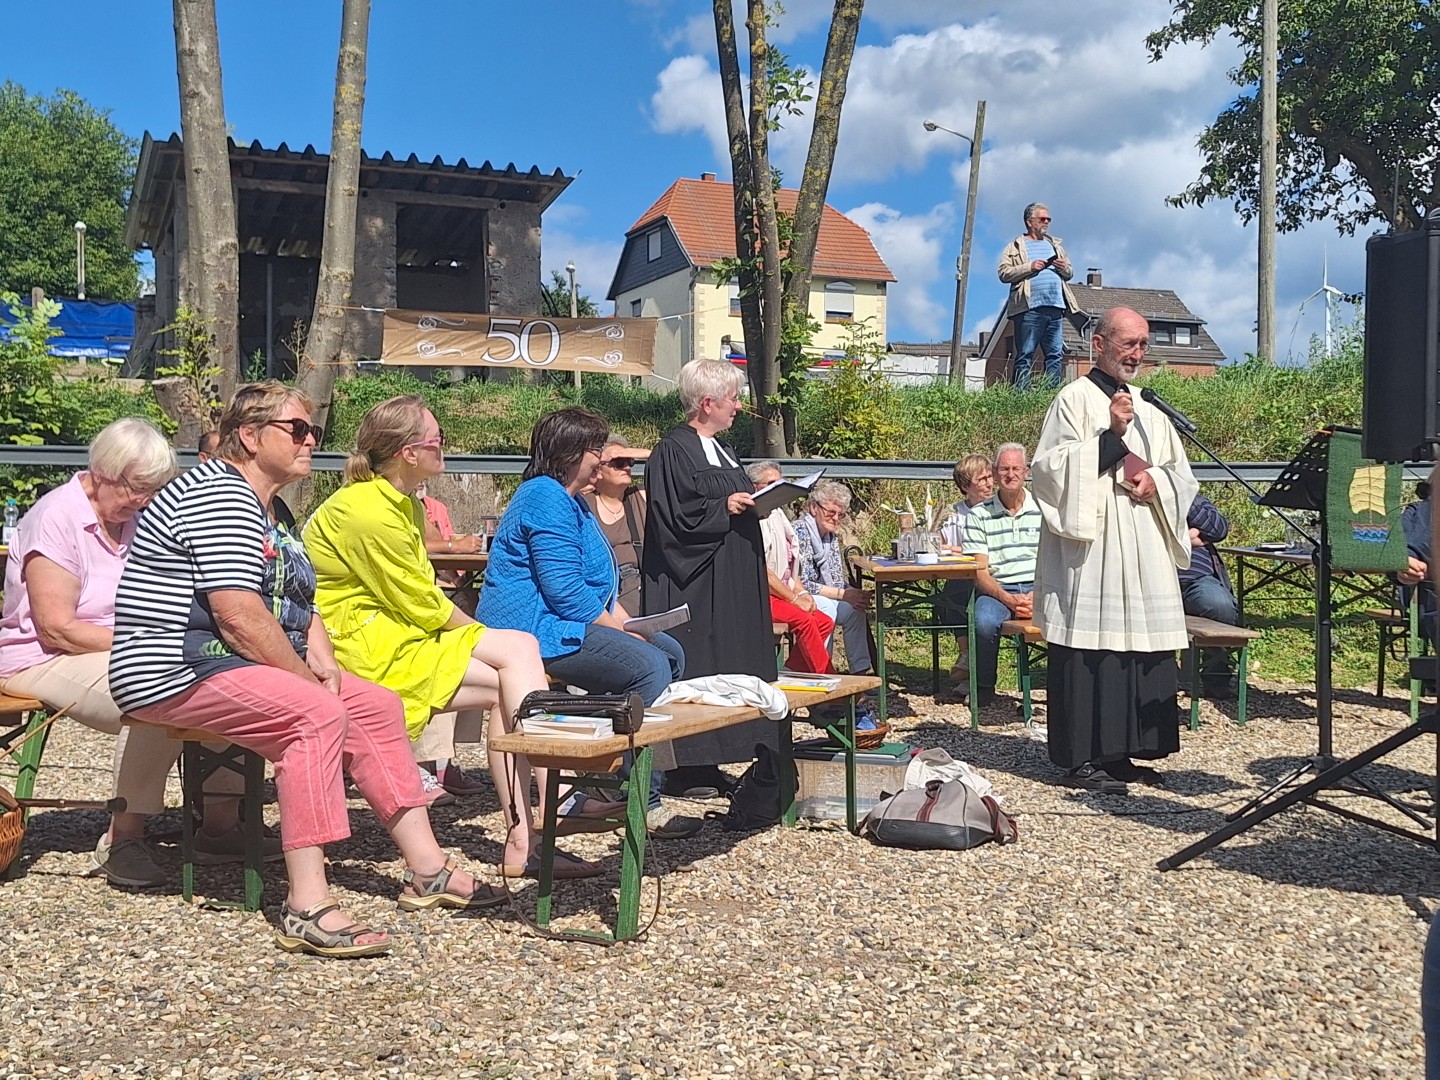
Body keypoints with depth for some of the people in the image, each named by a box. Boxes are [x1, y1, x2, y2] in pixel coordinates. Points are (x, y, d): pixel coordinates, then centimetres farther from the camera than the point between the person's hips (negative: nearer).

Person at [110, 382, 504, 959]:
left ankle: (427, 869, 5)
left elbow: (299, 606, 18)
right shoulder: (219, 494, -15)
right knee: (316, 712, -31)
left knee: (377, 705, 3)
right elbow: (238, 616, -24)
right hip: (175, 672, -11)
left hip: (250, 667, 11)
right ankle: (308, 909, -32)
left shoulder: (275, 511, 19)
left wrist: (325, 665, -1)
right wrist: (307, 677, -16)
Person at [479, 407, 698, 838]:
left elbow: (598, 581, 25)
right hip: (538, 631, -12)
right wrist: (622, 633, -13)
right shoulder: (546, 499, -14)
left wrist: (623, 620, 7)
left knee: (670, 652, 9)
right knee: (649, 666, -24)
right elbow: (565, 591, -22)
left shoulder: (569, 500, 21)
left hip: (559, 625, 12)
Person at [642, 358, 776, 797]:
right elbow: (672, 518, -19)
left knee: (728, 671, 10)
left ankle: (707, 763, 16)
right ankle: (687, 768, 1)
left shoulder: (719, 449, 18)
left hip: (732, 583, 10)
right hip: (693, 585, -10)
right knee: (694, 673, -7)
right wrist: (725, 507, -18)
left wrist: (756, 501, 6)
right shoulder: (672, 452, -12)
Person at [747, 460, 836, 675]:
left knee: (825, 622, -5)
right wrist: (794, 598, -14)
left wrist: (801, 592, 5)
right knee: (804, 620, -26)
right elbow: (760, 570, -18)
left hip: (782, 592, 9)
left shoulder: (777, 514, 15)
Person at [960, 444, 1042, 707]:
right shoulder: (978, 515, 7)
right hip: (998, 590, -1)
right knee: (984, 621, -34)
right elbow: (980, 573, 0)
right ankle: (984, 687, -7)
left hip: (1039, 588, 1)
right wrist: (1009, 600, -17)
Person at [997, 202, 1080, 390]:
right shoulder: (1015, 246, 8)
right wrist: (1030, 266, -11)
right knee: (1025, 355, -5)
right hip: (1029, 309, -5)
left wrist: (1064, 268, 2)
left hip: (1056, 308, 5)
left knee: (1056, 355, 0)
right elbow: (1004, 273, -3)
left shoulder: (1055, 245, 24)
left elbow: (1069, 274, 25)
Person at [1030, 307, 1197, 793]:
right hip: (1089, 550, -7)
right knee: (1089, 648, -8)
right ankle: (1081, 758, -2)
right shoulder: (1075, 399, -1)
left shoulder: (1149, 409, 20)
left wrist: (1155, 478, -2)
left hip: (1143, 553, 7)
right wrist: (1112, 436, -16)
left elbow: (1183, 476, 20)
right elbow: (1051, 466, -11)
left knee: (1138, 649, 6)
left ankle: (1119, 752, 14)